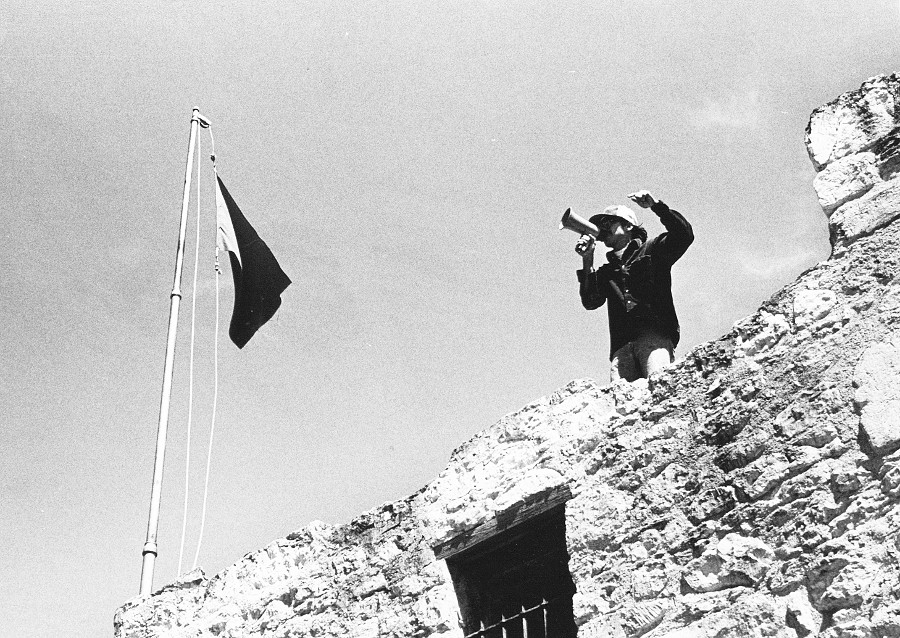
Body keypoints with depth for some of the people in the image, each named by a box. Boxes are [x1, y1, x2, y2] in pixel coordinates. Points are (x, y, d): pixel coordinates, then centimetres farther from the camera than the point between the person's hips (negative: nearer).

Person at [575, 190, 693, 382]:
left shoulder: (652, 251, 18)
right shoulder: (606, 272, 28)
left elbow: (684, 234, 3)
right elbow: (590, 302, 12)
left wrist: (656, 206, -3)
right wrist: (587, 261, 9)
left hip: (655, 335, -3)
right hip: (622, 346, 3)